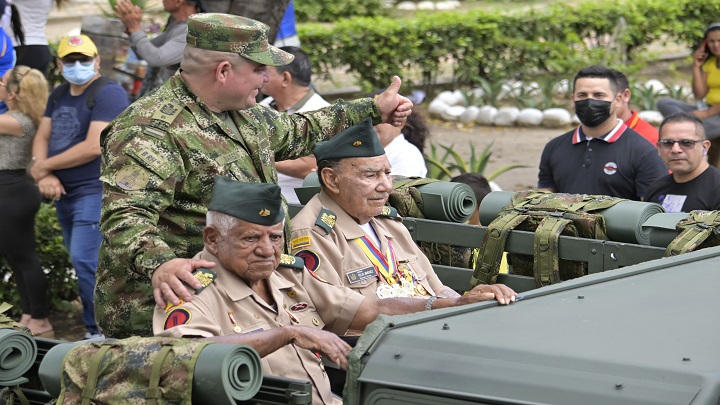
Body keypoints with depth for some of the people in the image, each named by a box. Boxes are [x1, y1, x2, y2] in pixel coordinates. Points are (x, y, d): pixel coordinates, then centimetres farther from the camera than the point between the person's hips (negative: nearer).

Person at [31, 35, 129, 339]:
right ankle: (97, 330, 18)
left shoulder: (108, 94, -12)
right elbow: (42, 138, 11)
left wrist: (44, 166, -11)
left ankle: (101, 333, -8)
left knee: (86, 263, -15)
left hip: (95, 192, -9)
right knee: (83, 265, 11)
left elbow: (94, 147, -20)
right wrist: (45, 175, -10)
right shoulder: (58, 96, 15)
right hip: (64, 194, 9)